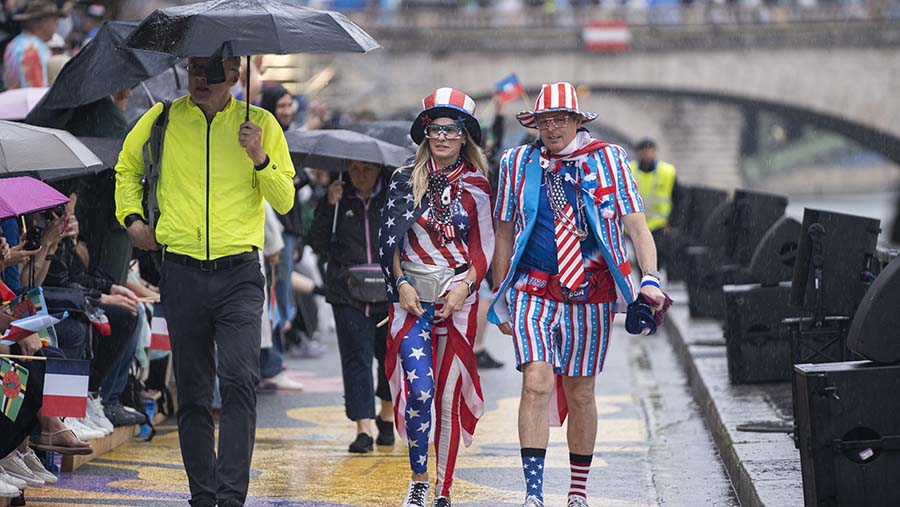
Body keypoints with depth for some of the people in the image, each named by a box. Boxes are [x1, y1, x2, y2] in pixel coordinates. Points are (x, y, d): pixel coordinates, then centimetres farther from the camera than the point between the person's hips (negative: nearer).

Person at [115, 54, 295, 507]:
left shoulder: (259, 124, 3)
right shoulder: (163, 119, 6)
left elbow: (285, 201, 4)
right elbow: (127, 168, 25)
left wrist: (259, 159, -12)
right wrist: (131, 217, 11)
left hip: (239, 275, -2)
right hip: (182, 275, 2)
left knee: (240, 382, -17)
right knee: (192, 392, 7)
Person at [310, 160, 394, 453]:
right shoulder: (338, 200, 7)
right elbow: (317, 243, 0)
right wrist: (330, 206, -8)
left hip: (389, 293, 0)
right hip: (348, 293, 0)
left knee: (391, 355, 7)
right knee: (356, 358, -8)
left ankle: (386, 415, 32)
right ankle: (363, 429, -9)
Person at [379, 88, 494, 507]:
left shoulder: (476, 186, 7)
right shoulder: (405, 181, 7)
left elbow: (484, 249, 5)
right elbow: (389, 240, 7)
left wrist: (464, 287, -9)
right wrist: (402, 284, -6)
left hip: (459, 298, 0)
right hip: (412, 295, 0)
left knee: (450, 393, 1)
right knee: (419, 387, -14)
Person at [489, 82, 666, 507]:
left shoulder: (607, 160, 1)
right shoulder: (517, 163, 5)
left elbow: (636, 225, -1)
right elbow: (504, 235, 13)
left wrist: (650, 279, -15)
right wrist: (500, 298, 14)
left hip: (591, 295, 0)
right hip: (534, 290, 0)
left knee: (580, 394, 9)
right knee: (536, 384, -17)